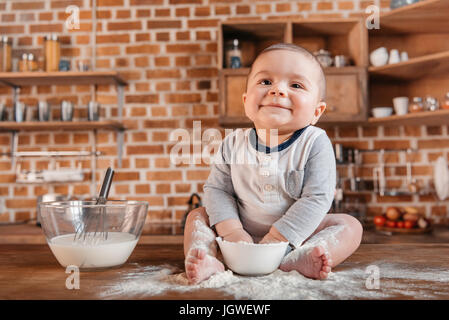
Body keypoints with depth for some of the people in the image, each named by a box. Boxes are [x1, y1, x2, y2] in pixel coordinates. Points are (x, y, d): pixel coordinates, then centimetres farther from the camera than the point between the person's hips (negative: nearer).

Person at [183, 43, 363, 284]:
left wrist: (277, 238, -26)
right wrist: (231, 230, -19)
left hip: (295, 234, -2)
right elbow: (217, 189, -3)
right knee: (197, 215, -6)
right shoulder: (233, 144, -6)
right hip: (244, 234, 2)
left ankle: (296, 260, -42)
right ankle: (207, 260, -31)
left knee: (350, 225, -19)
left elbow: (317, 198, -20)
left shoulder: (315, 144, -15)